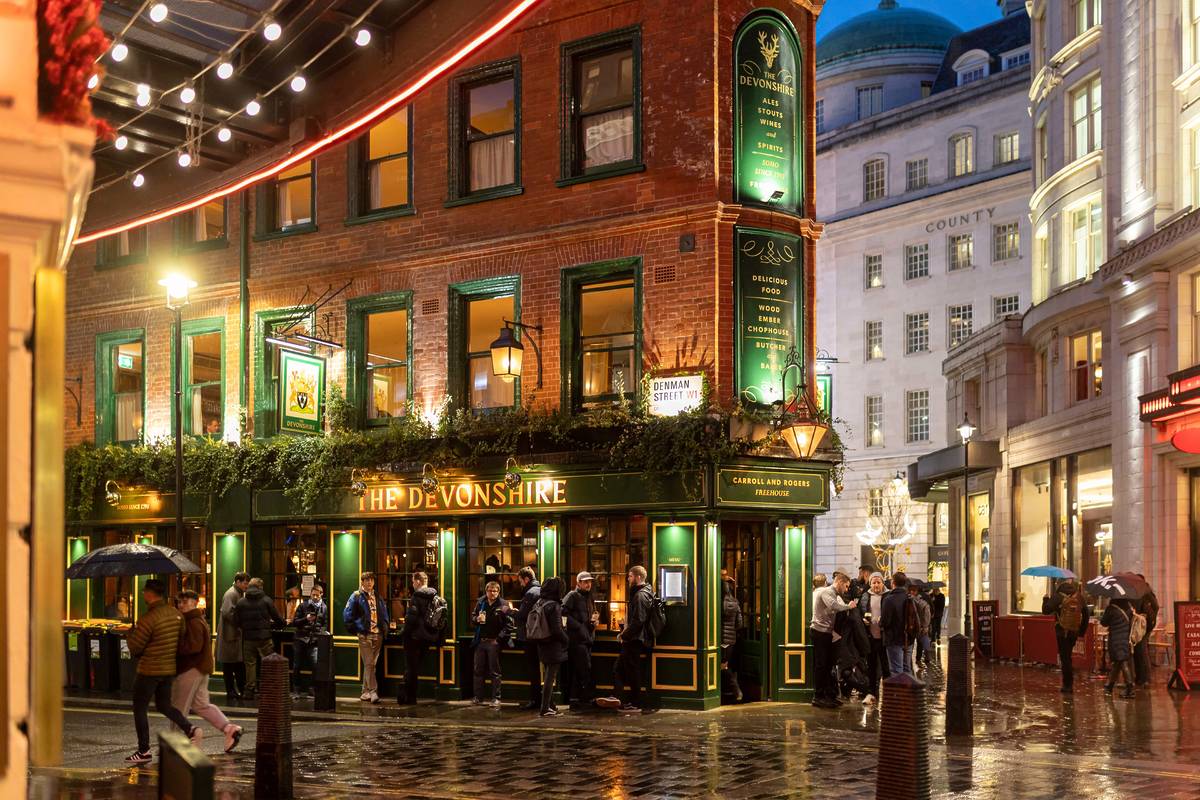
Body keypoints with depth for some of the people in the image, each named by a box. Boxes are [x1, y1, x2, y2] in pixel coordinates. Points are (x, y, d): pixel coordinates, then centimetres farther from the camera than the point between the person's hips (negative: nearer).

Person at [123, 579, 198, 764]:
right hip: (170, 668, 7)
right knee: (164, 706, 19)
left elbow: (134, 647, -14)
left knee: (140, 709, 6)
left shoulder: (148, 618, -20)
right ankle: (191, 729, 0)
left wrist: (131, 632, 5)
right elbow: (181, 640, 11)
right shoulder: (176, 613, 3)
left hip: (149, 670, -7)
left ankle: (144, 751, 7)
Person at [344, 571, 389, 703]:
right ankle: (373, 692, -15)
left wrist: (384, 627, 11)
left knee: (370, 664, 8)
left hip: (377, 634, 5)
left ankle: (365, 693, 14)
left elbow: (384, 615, 24)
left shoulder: (378, 598, 16)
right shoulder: (356, 596, -1)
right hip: (365, 634, -5)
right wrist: (355, 629, -4)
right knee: (369, 664, -11)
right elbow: (347, 615, -2)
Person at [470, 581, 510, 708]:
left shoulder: (503, 604, -8)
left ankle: (496, 698, 5)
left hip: (494, 642, -5)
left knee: (495, 671, 0)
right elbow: (472, 617, 16)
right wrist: (477, 619, -7)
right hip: (481, 641, 5)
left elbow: (508, 621, -14)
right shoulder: (481, 603, 8)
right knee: (478, 670, 10)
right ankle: (478, 697, 19)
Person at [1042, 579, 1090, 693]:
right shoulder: (1080, 598, 3)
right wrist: (1082, 630, 18)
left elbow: (1046, 610, -16)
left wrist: (1045, 600, 3)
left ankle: (1067, 685, 0)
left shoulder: (1059, 597, -14)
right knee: (1067, 656, 18)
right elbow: (1086, 614, 10)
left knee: (1064, 657, 0)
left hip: (1062, 631, -5)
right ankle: (1069, 683, 18)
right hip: (1074, 632, 5)